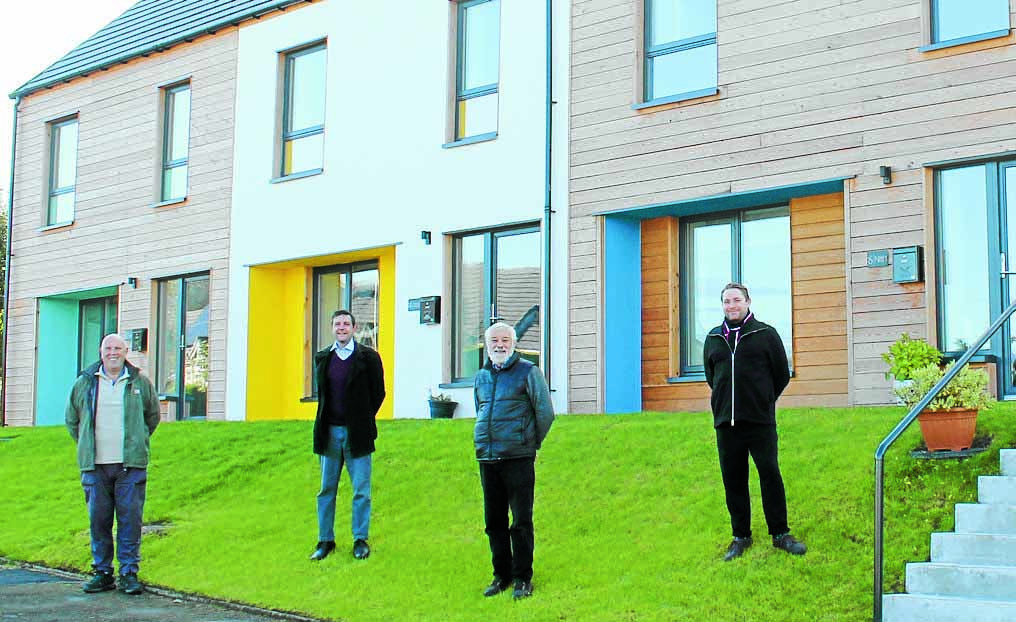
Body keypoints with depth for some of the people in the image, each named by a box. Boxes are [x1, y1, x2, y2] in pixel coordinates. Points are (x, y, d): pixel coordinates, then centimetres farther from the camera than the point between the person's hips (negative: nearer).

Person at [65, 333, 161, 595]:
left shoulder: (140, 383, 6)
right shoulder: (84, 383, 9)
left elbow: (153, 415, 20)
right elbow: (71, 419, 20)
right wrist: (86, 446, 15)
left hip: (131, 465, -1)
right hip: (95, 466, 2)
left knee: (130, 519, -3)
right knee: (98, 519, 4)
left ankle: (129, 573, 3)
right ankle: (102, 572, 13)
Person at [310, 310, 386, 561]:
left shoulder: (368, 357, -2)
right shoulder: (322, 358, 9)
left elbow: (378, 392, 3)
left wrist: (363, 420, 2)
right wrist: (325, 423, 11)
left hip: (357, 433, -3)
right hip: (330, 432, 3)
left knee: (361, 490, 0)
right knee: (327, 489, 7)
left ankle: (360, 540, 7)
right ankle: (325, 540, 15)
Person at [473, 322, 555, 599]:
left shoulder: (528, 371, -3)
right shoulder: (482, 376, 14)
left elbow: (546, 412, -1)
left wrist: (531, 442, 6)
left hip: (518, 458, -5)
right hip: (487, 459, 6)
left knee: (521, 521, -2)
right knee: (494, 521, 10)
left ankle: (523, 578, 7)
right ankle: (501, 574, 21)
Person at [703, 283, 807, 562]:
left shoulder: (766, 334, 1)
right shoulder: (713, 338, 11)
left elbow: (782, 375, 6)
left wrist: (763, 402, 10)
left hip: (760, 421, -3)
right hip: (725, 422, 4)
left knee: (770, 474, -4)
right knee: (733, 480, 6)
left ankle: (780, 534, 7)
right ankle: (741, 536, 15)